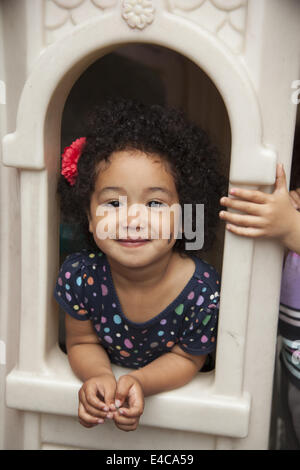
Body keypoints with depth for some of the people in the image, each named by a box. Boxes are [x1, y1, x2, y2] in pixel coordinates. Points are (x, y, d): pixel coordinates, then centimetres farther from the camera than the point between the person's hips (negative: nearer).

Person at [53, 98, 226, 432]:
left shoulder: (204, 291, -29)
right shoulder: (78, 275, -24)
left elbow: (187, 358, -14)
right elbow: (82, 342, -9)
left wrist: (139, 381, -31)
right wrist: (99, 377, -29)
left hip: (172, 389, -2)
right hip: (104, 380, 2)